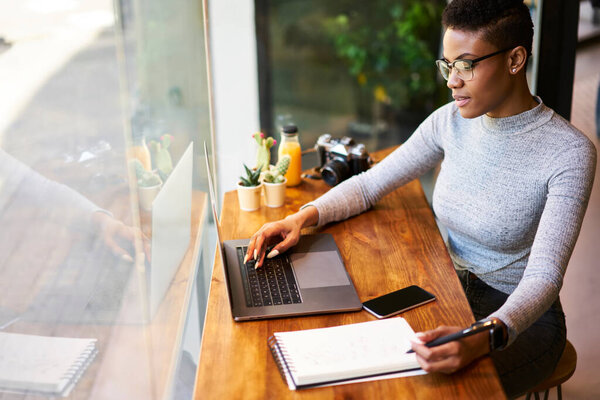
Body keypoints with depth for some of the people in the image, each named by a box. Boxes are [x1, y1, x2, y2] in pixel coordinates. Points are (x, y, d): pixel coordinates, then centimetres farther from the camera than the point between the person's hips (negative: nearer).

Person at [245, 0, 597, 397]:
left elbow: (544, 276, -28)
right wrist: (304, 216, -15)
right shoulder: (450, 121, -5)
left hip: (521, 317, -4)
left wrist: (484, 338, -47)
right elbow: (370, 184, 3)